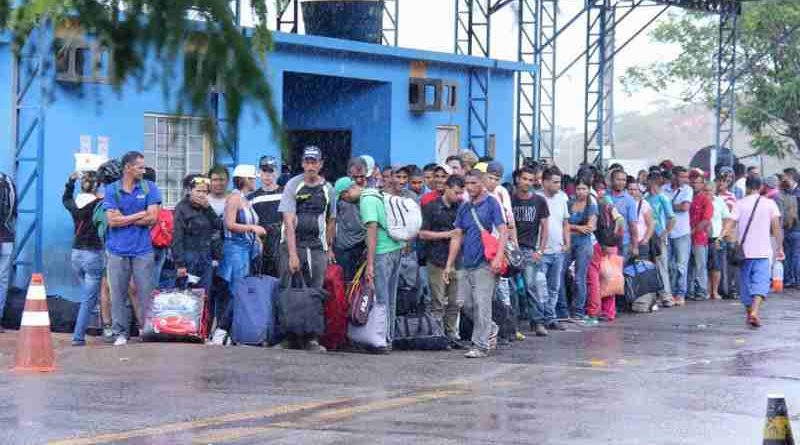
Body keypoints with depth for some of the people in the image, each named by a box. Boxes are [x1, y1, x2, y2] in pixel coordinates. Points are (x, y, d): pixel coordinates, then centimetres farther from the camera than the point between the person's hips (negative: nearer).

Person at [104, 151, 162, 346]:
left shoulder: (149, 188, 4)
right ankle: (121, 333, 11)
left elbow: (152, 218, -7)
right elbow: (112, 221, -8)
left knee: (145, 294, 0)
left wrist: (124, 219, -6)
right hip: (117, 251, 0)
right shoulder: (111, 190, 3)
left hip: (142, 250, 0)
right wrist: (139, 215, -8)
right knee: (118, 294, 3)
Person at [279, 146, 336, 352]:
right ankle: (290, 339, 2)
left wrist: (329, 248, 22)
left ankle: (311, 338, -1)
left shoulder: (327, 189, 7)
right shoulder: (293, 185, -4)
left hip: (317, 247, 2)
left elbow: (331, 221, 20)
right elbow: (289, 223, -11)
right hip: (292, 245, -2)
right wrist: (293, 255, -18)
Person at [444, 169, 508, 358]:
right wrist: (449, 265, 13)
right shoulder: (464, 208, 14)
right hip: (466, 264, 7)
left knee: (481, 305, -8)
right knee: (465, 304, 7)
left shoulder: (491, 204, -4)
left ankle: (481, 345, -1)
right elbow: (457, 236, 17)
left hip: (484, 264, -7)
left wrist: (498, 258, -23)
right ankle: (490, 329, 27)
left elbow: (503, 232, -11)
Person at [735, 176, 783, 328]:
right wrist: (779, 248, 3)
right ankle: (754, 312, -26)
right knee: (761, 282, -5)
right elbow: (776, 227, -2)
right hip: (763, 252, -1)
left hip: (744, 251, 1)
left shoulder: (739, 204, 1)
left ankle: (749, 314, 24)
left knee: (746, 282, 14)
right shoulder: (769, 203, 1)